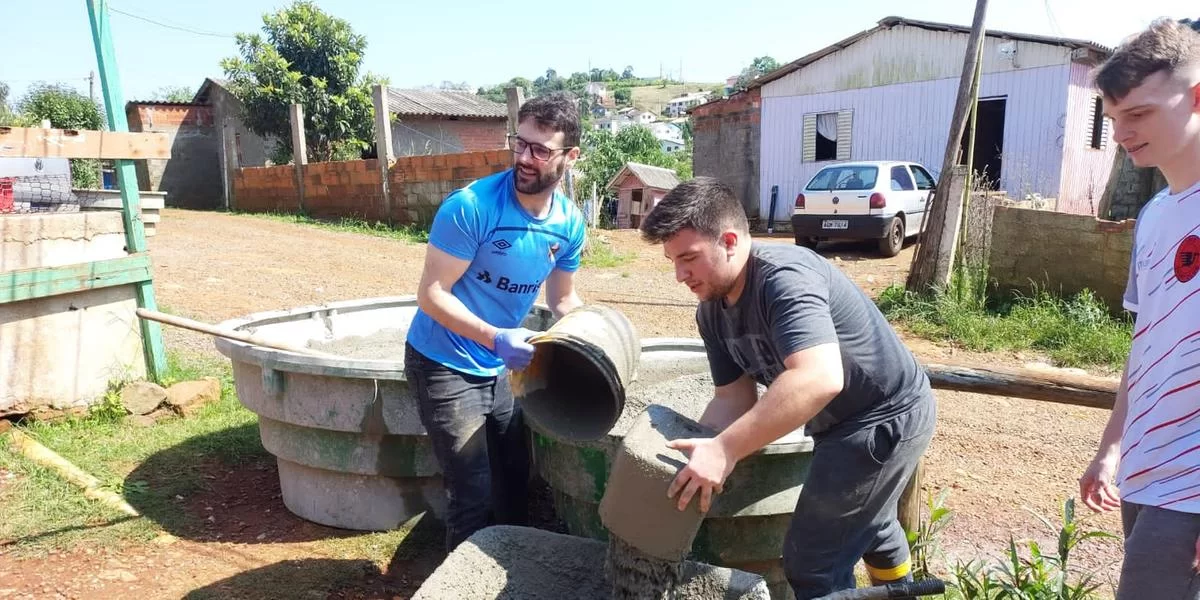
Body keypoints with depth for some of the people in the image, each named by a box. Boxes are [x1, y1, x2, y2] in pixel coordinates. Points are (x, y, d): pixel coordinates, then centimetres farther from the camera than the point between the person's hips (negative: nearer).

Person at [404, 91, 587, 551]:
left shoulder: (570, 224, -6)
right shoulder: (471, 206, -24)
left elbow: (563, 298, 10)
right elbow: (431, 295, -23)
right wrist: (494, 337, -35)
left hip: (498, 369, 7)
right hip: (443, 364, -6)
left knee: (516, 481, 19)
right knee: (474, 494, -4)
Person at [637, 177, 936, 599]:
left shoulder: (784, 279, -33)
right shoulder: (711, 310, -5)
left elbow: (820, 380, -46)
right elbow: (734, 396, -4)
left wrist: (724, 449, -47)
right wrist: (698, 454, -20)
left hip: (887, 418, -9)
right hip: (847, 422, 10)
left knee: (812, 565, -5)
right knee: (868, 524, 34)